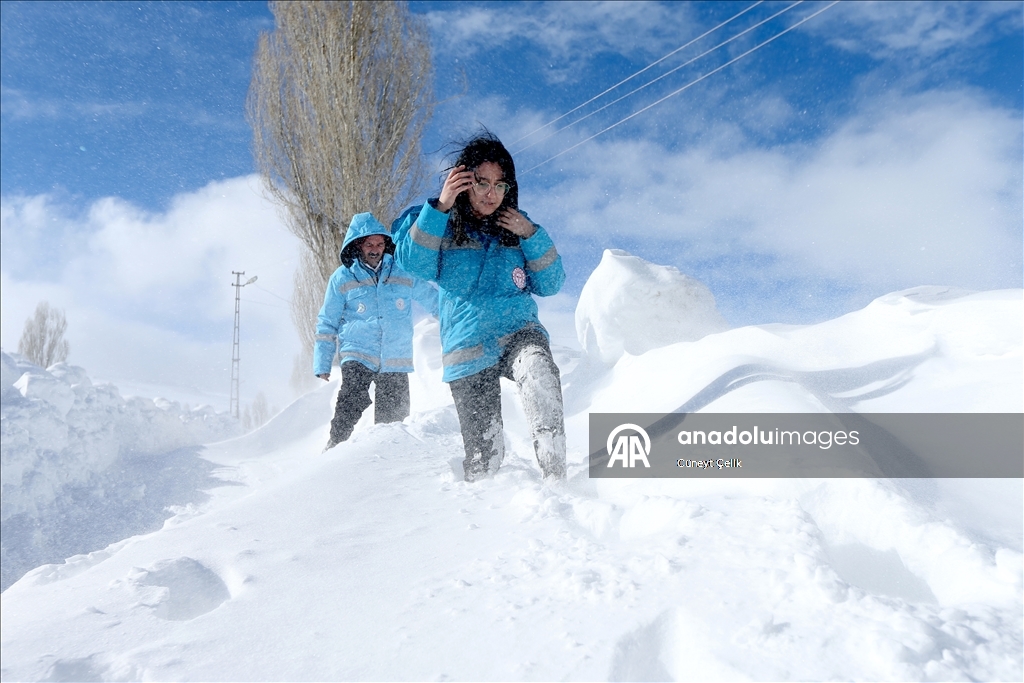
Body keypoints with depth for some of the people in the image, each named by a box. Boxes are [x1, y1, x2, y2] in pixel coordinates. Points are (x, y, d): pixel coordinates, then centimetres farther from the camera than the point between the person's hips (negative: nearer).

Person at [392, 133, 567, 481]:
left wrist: (532, 236, -5)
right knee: (483, 452, 0)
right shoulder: (443, 226, 5)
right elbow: (415, 264, -14)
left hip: (519, 332, 1)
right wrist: (439, 207, -20)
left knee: (539, 370, -38)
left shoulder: (515, 226, 11)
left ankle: (554, 475, -37)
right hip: (468, 350, 0)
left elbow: (550, 285, 9)